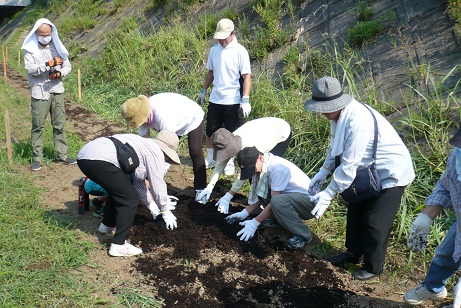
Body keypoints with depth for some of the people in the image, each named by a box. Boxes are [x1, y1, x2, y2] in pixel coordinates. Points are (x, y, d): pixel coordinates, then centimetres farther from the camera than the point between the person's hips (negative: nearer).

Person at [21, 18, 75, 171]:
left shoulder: (57, 47, 8)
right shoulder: (30, 49, -1)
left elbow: (67, 66, 8)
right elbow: (30, 69, -14)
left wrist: (59, 73, -12)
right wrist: (48, 64, -25)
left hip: (57, 90, 3)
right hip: (39, 92, -3)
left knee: (59, 124, 7)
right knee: (38, 126, 0)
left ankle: (62, 155, 14)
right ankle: (37, 158, 7)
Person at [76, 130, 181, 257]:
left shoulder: (144, 144, 28)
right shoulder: (156, 152, 0)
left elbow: (138, 181, 32)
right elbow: (157, 185, 0)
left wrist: (151, 204, 38)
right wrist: (165, 211, 12)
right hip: (98, 160, -11)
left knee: (118, 190, 29)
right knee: (130, 199, -4)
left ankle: (107, 225, 43)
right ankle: (118, 245, -2)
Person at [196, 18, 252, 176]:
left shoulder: (240, 51, -10)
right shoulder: (214, 50, 6)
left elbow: (247, 76, -14)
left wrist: (245, 100, -21)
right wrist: (203, 91, 17)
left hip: (233, 101, -5)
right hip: (215, 99, 5)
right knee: (210, 131, 14)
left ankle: (229, 163, 24)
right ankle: (210, 159, 33)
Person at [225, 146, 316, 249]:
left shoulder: (278, 168, -27)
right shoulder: (261, 166, -1)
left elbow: (274, 201, -26)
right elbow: (261, 197, 6)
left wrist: (255, 223, -24)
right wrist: (244, 213, -4)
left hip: (309, 200, -8)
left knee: (277, 202, -35)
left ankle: (303, 235, -15)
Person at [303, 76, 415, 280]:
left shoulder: (358, 122, -36)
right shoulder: (340, 115, -6)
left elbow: (349, 165, -34)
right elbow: (335, 148, 7)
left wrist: (328, 194, -29)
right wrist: (323, 172, -2)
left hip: (391, 173, -9)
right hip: (369, 171, 9)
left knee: (374, 221, -2)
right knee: (355, 211, 17)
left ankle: (373, 267, 18)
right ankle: (353, 252, 36)